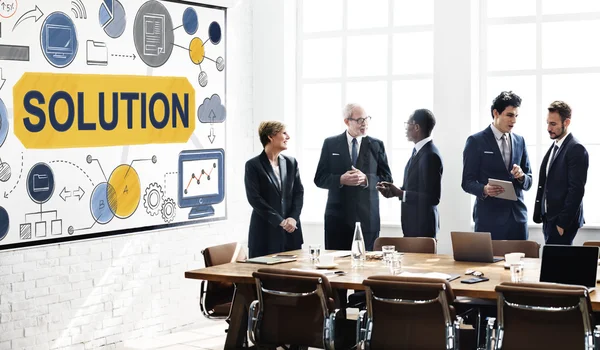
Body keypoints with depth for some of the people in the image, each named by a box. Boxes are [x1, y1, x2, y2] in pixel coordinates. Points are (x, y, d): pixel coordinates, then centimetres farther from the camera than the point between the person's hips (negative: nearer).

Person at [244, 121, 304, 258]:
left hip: (291, 232, 5)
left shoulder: (291, 163, 12)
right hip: (265, 232, -4)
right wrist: (279, 221, -13)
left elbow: (299, 192, 9)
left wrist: (293, 218, -8)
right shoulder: (253, 165, -3)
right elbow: (254, 198, -10)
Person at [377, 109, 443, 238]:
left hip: (423, 226, -9)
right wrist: (395, 191, 1)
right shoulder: (418, 150, 10)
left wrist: (400, 193, -21)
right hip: (413, 224, 9)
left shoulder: (430, 155, -20)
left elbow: (433, 197, -23)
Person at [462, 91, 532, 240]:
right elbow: (467, 182, -4)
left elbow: (528, 182, 14)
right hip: (489, 217, -4)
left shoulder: (519, 141, 12)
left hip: (517, 216, 4)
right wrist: (484, 189, -24)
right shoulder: (476, 141, -2)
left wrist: (521, 176, -9)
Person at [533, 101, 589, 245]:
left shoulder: (576, 149, -12)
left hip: (563, 221, -8)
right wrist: (539, 215, 12)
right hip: (548, 218, 8)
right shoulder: (554, 147, 15)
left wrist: (563, 223, -18)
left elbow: (577, 190, -17)